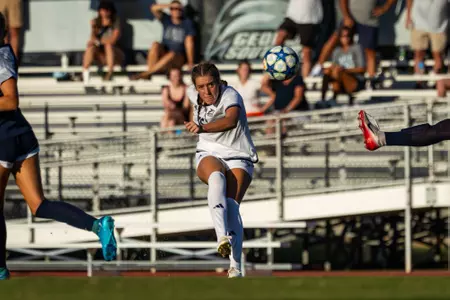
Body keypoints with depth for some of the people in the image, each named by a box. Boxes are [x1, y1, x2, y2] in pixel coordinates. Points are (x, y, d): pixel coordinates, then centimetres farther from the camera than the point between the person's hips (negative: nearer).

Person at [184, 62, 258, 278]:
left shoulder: (230, 96, -18)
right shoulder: (193, 94, 0)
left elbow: (231, 121, -40)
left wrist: (203, 128, -52)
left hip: (238, 157, -2)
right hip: (209, 154, 2)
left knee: (232, 204, -26)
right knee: (216, 177, -36)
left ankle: (235, 267, -28)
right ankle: (222, 237, -58)